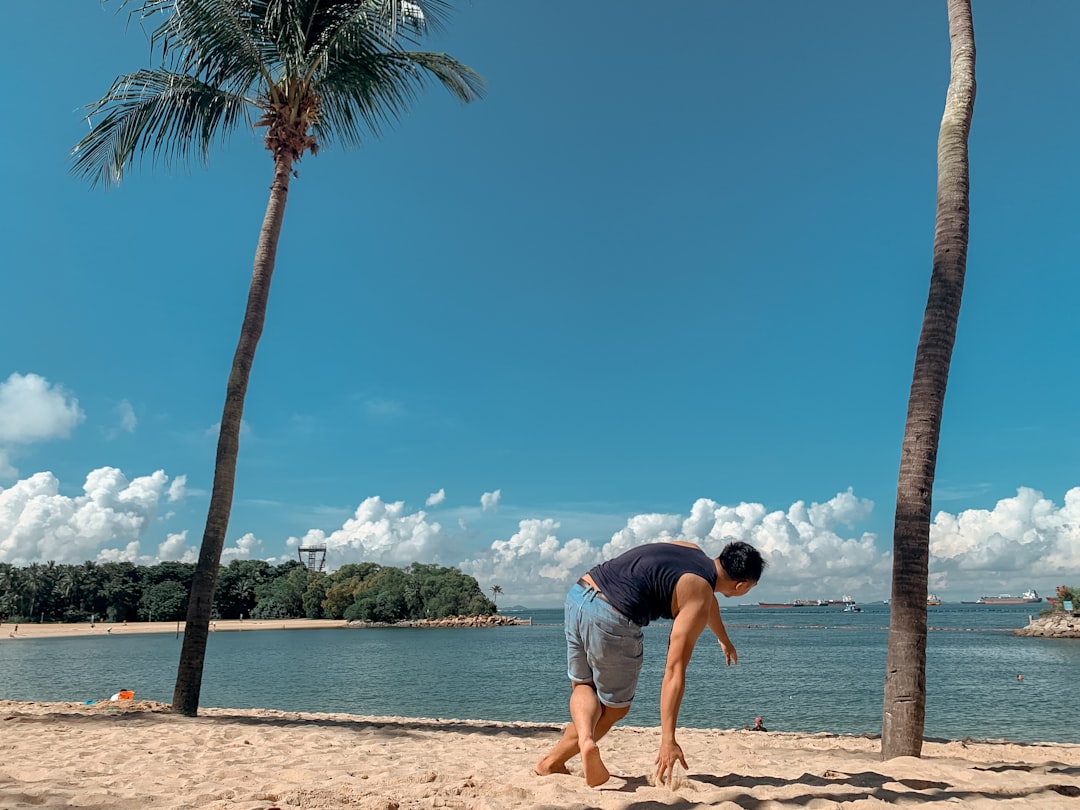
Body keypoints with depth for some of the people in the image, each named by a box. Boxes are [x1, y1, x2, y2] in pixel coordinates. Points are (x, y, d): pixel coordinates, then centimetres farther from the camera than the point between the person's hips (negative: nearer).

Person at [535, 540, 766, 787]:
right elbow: (674, 671, -11)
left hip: (577, 595, 7)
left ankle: (584, 738, -1)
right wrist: (668, 740, -10)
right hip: (612, 621, -7)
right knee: (615, 707, 18)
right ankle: (553, 761, 16)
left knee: (582, 687, 25)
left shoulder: (693, 551, 20)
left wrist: (724, 640, 60)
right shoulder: (697, 601, -4)